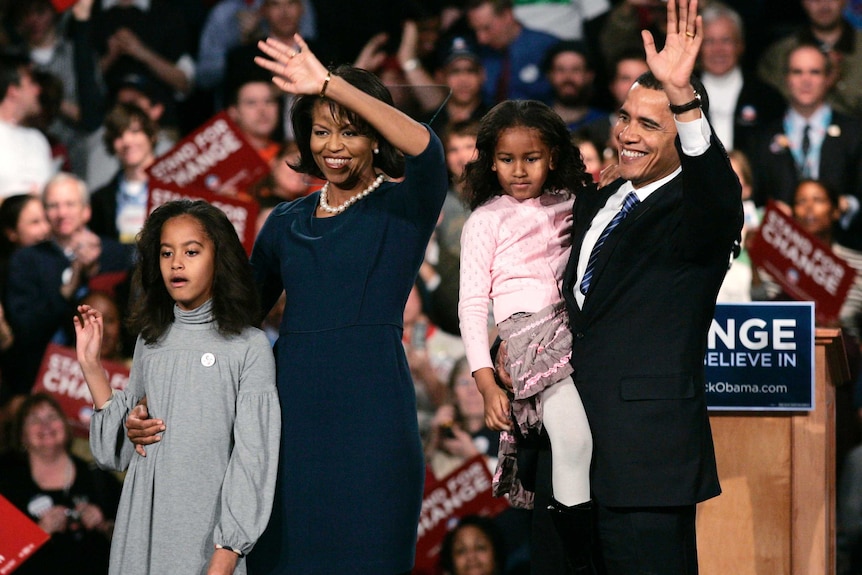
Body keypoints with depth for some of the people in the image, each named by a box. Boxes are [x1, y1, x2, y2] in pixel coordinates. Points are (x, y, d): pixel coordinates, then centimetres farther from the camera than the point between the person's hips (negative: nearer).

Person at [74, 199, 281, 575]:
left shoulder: (249, 347, -4)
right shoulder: (151, 342, 10)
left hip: (206, 531, -4)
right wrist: (92, 368, 3)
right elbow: (119, 451, 9)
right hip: (144, 527, 4)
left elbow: (251, 458, -8)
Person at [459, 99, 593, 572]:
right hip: (531, 333, -4)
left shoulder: (571, 205, 20)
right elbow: (472, 304, 5)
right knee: (575, 437, -23)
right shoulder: (485, 221, 10)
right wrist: (486, 382, -4)